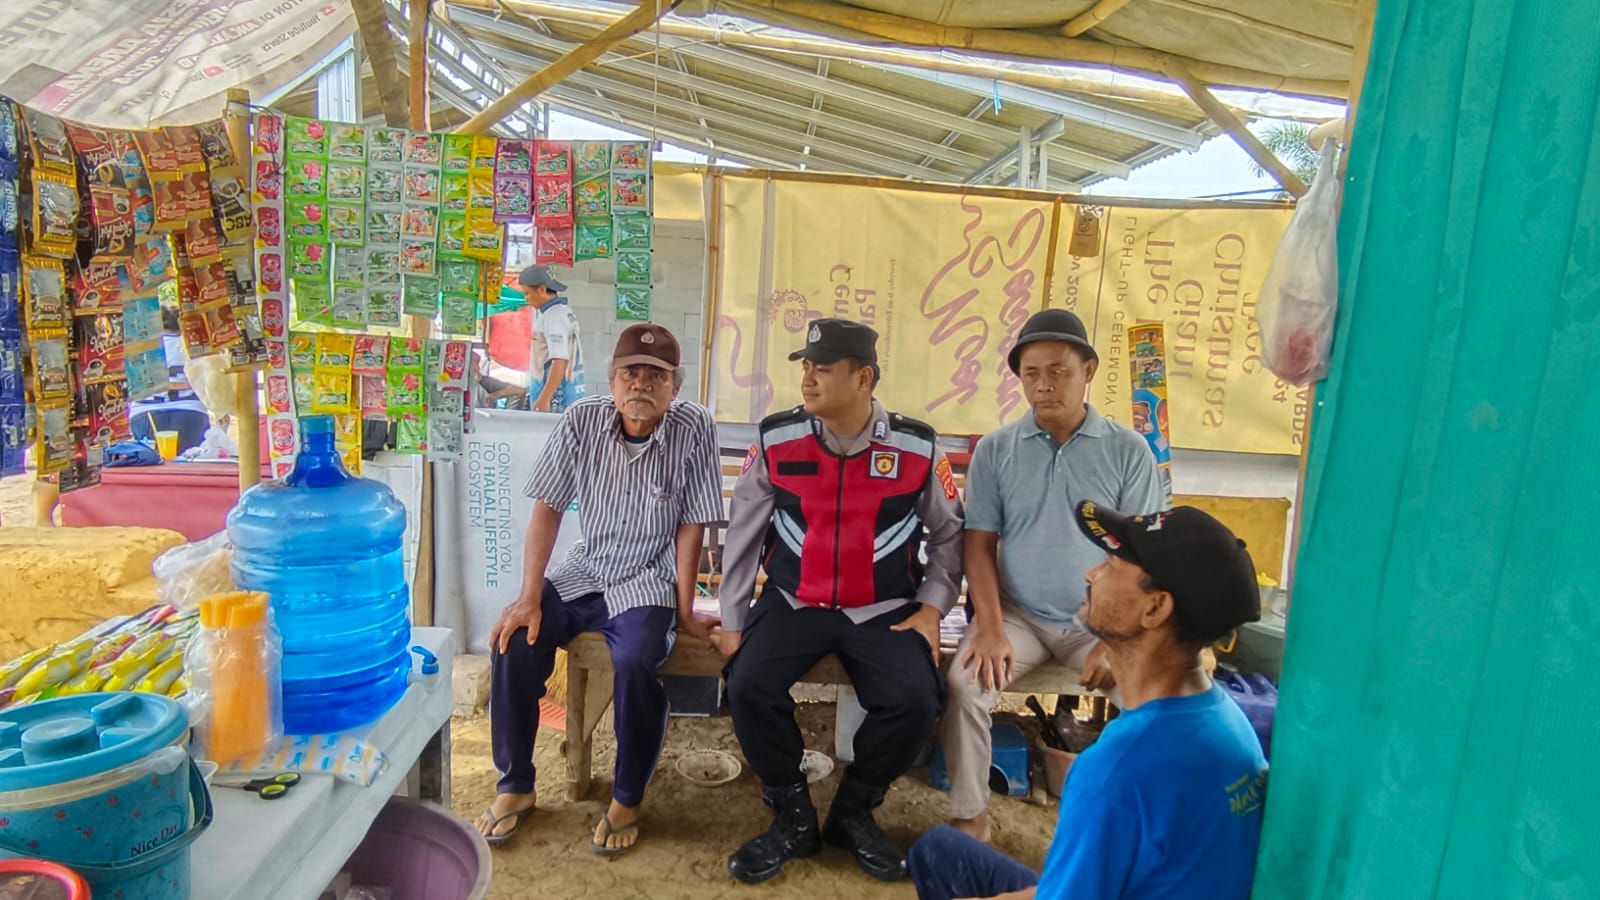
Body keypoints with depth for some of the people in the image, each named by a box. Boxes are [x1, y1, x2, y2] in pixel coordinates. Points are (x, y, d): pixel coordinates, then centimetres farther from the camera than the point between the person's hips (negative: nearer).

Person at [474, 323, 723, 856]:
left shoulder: (693, 428, -14)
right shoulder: (581, 421, -7)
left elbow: (691, 527, -10)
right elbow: (547, 510, -4)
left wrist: (685, 612, -9)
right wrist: (529, 598, -11)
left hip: (646, 584, -3)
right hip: (581, 573, 4)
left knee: (634, 663, -29)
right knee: (513, 643, -17)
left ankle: (627, 800, -3)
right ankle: (515, 786, 6)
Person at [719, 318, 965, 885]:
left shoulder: (919, 447, -6)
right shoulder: (776, 440, -5)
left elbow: (949, 533, 8)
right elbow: (744, 533, 3)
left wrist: (932, 607, -2)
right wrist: (733, 620, 3)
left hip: (885, 612, 0)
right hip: (793, 603, 1)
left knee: (914, 703, -24)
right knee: (749, 688, -23)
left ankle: (854, 813, 8)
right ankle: (793, 818, 5)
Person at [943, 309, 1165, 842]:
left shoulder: (1128, 451, -2)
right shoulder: (994, 450, 0)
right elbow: (979, 545, -1)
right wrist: (990, 629, -13)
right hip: (1018, 614, 0)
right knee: (965, 684, -24)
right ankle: (969, 817, -3)